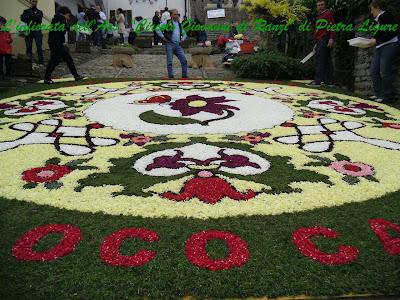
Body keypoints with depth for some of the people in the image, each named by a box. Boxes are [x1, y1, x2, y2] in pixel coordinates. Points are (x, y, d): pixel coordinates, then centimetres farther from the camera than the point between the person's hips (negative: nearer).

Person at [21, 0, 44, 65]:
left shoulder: (39, 12, 16)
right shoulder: (26, 11, 17)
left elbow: (39, 18, -3)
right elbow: (22, 18, 1)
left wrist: (30, 17, -7)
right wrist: (34, 17, -9)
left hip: (37, 31, -1)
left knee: (39, 47, -9)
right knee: (28, 47, 0)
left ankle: (41, 62, -8)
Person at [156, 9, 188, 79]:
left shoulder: (179, 24, 20)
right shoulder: (167, 22, 3)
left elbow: (184, 34, 31)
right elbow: (158, 29, -3)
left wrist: (182, 39, 12)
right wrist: (163, 37, -7)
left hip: (178, 45, 5)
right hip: (170, 44, -5)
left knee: (184, 60, -4)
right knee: (170, 62, -3)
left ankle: (184, 76, 3)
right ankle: (171, 77, 5)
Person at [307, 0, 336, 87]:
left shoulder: (328, 14, -1)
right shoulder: (319, 16, 25)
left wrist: (332, 39, -22)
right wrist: (317, 44, 24)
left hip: (324, 41, -9)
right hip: (320, 42, 9)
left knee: (320, 61, -14)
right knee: (327, 61, 8)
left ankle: (317, 81, -18)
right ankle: (329, 81, 10)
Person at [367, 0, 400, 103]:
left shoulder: (386, 17, -11)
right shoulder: (379, 19, 17)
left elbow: (391, 33, -18)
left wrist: (376, 40, -20)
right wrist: (372, 40, 8)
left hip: (390, 46, -10)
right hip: (380, 47, 10)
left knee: (384, 72, -11)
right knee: (374, 71, 6)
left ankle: (388, 97, -3)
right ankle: (379, 94, 14)